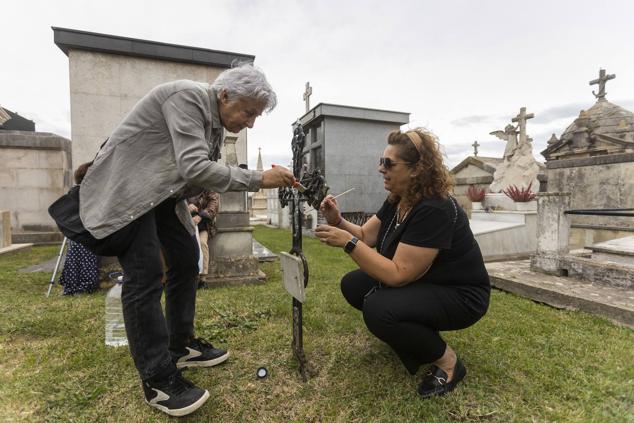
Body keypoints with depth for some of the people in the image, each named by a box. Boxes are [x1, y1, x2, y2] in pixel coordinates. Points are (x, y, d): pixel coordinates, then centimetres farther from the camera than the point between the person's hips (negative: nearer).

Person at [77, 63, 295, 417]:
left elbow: (207, 171, 5)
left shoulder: (215, 121, 5)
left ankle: (181, 346, 21)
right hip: (125, 189, -9)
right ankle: (157, 379, -1)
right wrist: (258, 179, -31)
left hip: (163, 192, 9)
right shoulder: (187, 97, -23)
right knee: (146, 275, -13)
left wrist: (258, 179, -8)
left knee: (186, 259, 7)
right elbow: (194, 168, -34)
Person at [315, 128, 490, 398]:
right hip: (419, 285, 9)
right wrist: (338, 222, -18)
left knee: (378, 309, -30)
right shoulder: (396, 200, -2)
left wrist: (347, 243, -34)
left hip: (459, 295, -8)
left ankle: (447, 362, -3)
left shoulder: (434, 210, -30)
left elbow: (397, 274, -31)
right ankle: (416, 334, 15)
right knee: (353, 286, -1)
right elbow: (365, 236, 1)